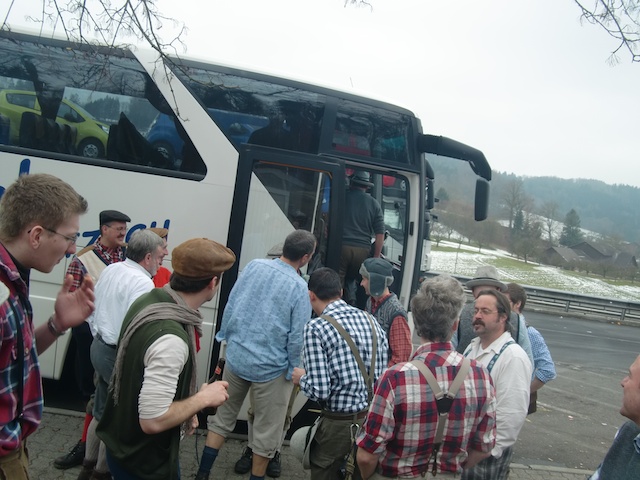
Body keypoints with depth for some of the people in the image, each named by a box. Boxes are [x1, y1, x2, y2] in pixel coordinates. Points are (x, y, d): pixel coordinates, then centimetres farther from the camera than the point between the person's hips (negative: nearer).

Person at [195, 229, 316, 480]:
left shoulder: (254, 265, -4)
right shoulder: (299, 287, -17)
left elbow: (230, 304, 2)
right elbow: (297, 337, -15)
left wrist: (226, 336, 15)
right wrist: (296, 371, -1)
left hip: (236, 357, 5)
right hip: (270, 367, -5)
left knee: (222, 417, 21)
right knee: (266, 430, 14)